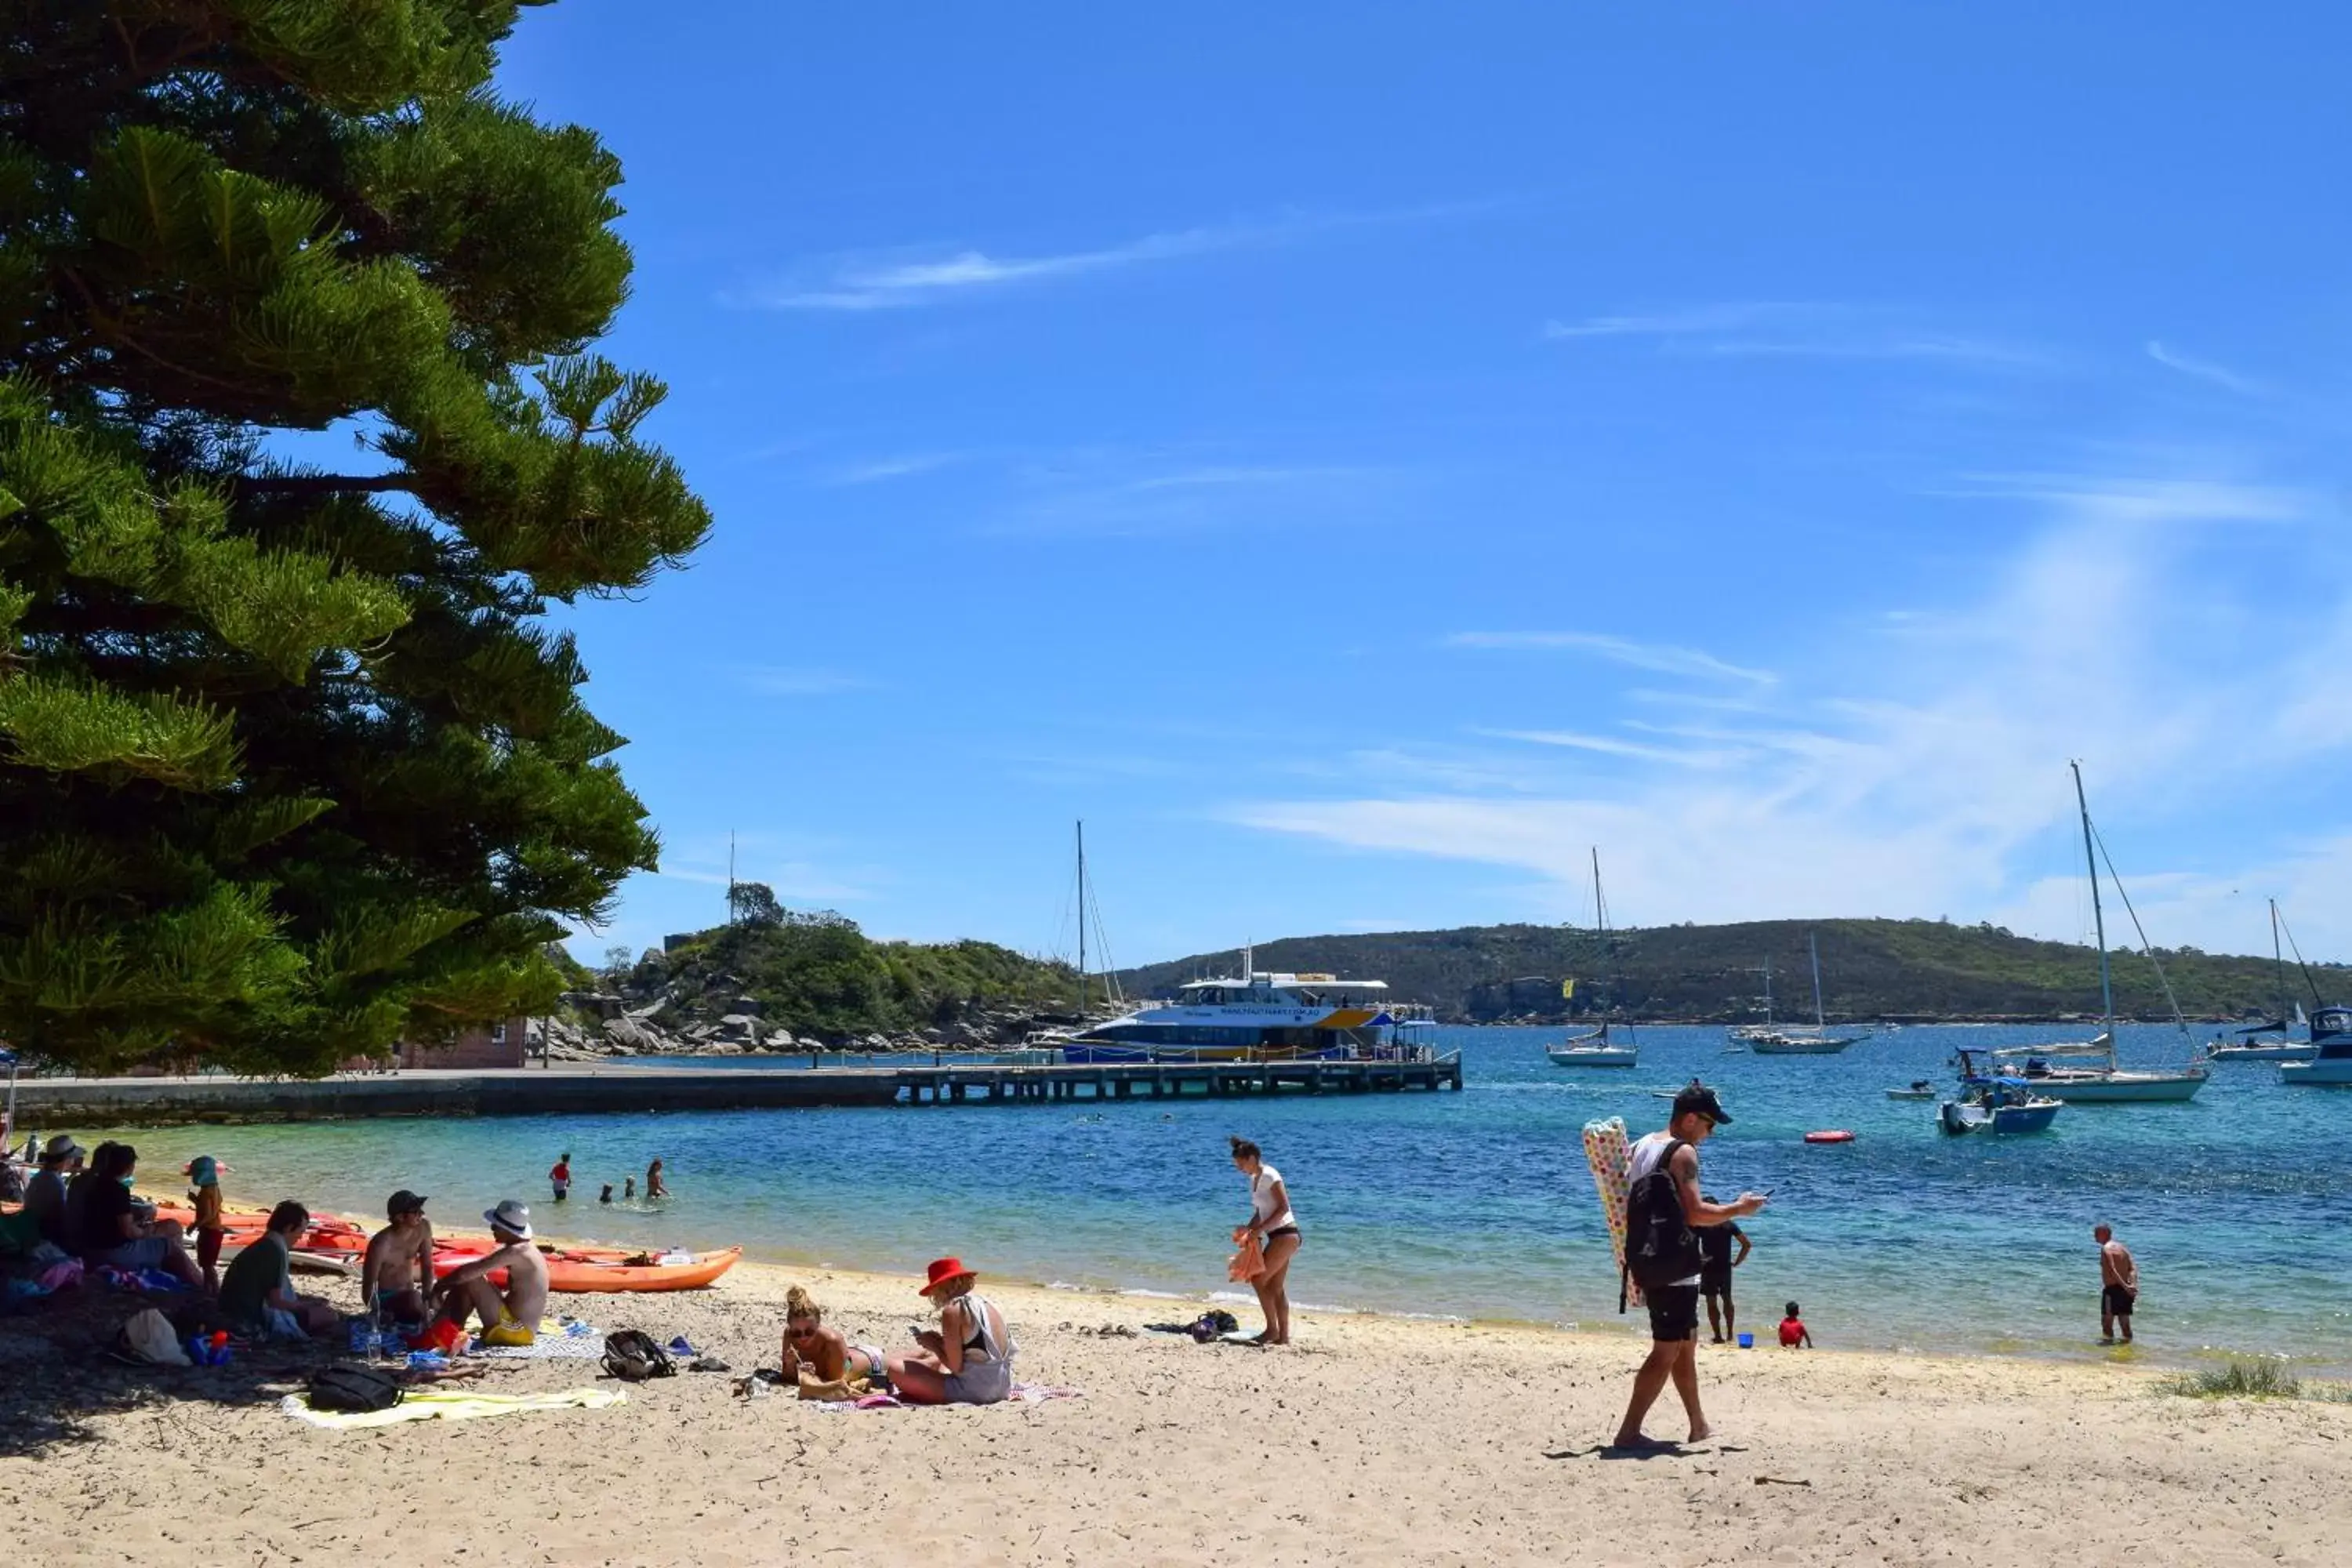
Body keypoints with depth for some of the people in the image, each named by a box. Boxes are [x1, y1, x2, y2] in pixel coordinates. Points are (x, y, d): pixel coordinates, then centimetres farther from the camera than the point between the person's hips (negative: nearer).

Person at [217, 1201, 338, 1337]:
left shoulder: (264, 1246, 11)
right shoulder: (276, 1250, -17)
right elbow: (276, 1301, -16)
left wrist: (306, 1301, 13)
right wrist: (307, 1305, -3)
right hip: (256, 1319, -10)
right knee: (328, 1315, -12)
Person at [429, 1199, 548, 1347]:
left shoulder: (516, 1252, -20)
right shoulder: (523, 1249, 11)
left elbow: (466, 1272, -22)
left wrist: (440, 1285, -5)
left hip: (516, 1331, -10)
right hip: (515, 1327, 10)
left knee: (469, 1279, -15)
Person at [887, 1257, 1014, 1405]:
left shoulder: (953, 1310, -12)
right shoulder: (986, 1305, 13)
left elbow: (955, 1367, -14)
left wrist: (934, 1345, 2)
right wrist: (940, 1341, 16)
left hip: (974, 1391, -9)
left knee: (894, 1368, -8)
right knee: (933, 1360, 35)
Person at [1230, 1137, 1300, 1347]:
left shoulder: (1269, 1176, -14)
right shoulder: (1255, 1179, 14)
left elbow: (1283, 1208, -19)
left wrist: (1259, 1229, -20)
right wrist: (1248, 1229, 4)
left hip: (1285, 1234, -10)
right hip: (1277, 1236, 10)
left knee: (1259, 1280, -9)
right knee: (1276, 1287, 8)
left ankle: (1272, 1329, -3)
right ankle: (1283, 1335, 10)